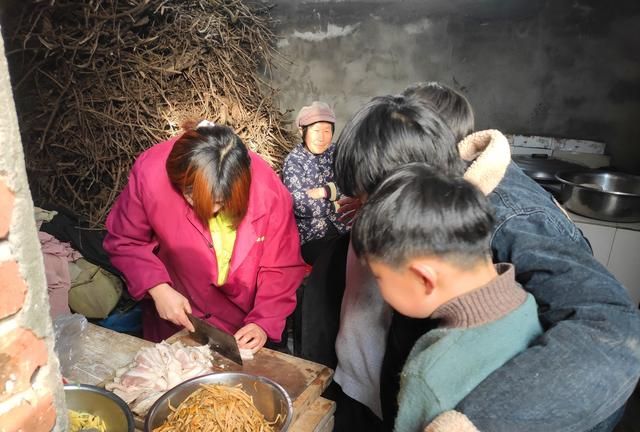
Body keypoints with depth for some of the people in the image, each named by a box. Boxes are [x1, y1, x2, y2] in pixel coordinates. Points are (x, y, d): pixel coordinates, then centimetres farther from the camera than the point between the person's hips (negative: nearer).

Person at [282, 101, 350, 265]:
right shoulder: (293, 161, -9)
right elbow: (300, 205, -19)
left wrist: (324, 192, -15)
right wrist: (337, 203, -10)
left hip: (341, 228, 4)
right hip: (311, 236, -4)